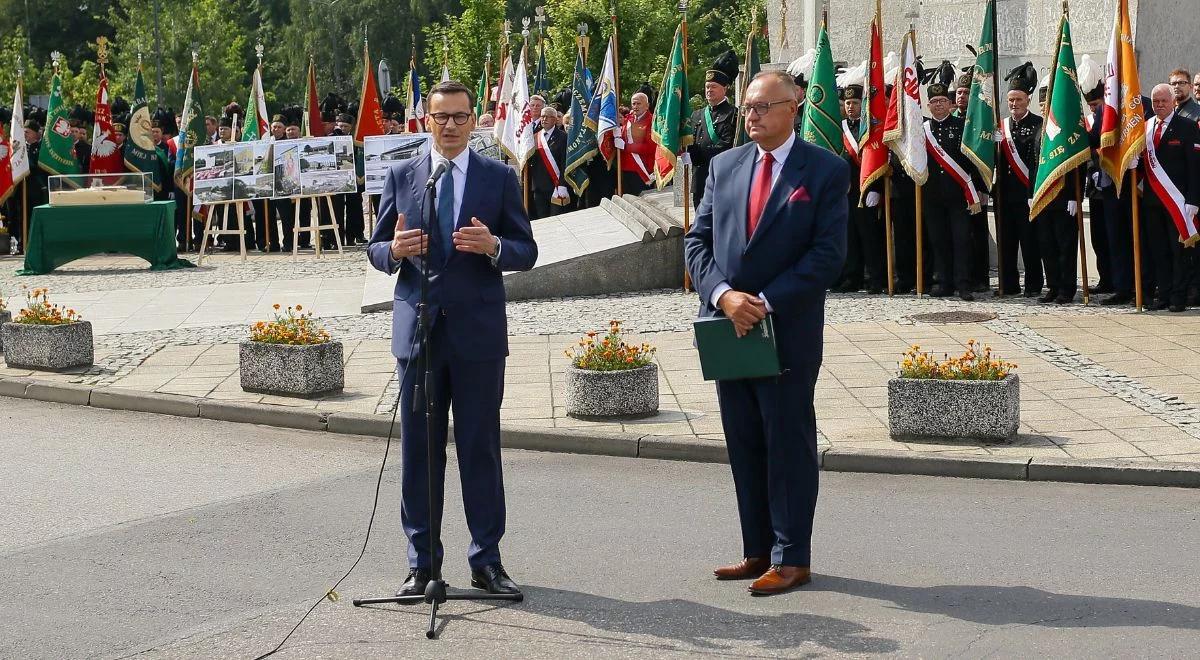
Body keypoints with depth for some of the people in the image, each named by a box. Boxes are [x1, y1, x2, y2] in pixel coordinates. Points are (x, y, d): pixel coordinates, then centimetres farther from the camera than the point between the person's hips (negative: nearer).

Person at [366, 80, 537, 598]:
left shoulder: (499, 178, 4)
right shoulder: (401, 177, 8)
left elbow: (527, 252, 3)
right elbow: (375, 249, 10)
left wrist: (494, 246, -19)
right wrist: (394, 250, -14)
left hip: (478, 331, -1)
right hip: (417, 329, 1)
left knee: (481, 448, 3)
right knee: (418, 449, 5)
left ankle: (487, 560, 12)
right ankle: (421, 561, 14)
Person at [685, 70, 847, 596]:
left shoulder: (826, 171, -4)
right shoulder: (724, 166, 10)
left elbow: (828, 254, -11)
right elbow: (697, 240, 7)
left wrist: (767, 303, -17)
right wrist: (723, 295, -11)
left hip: (788, 330, -5)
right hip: (729, 329, 5)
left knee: (789, 444, 0)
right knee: (744, 444, 10)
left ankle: (791, 559, 7)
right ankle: (758, 550, 19)